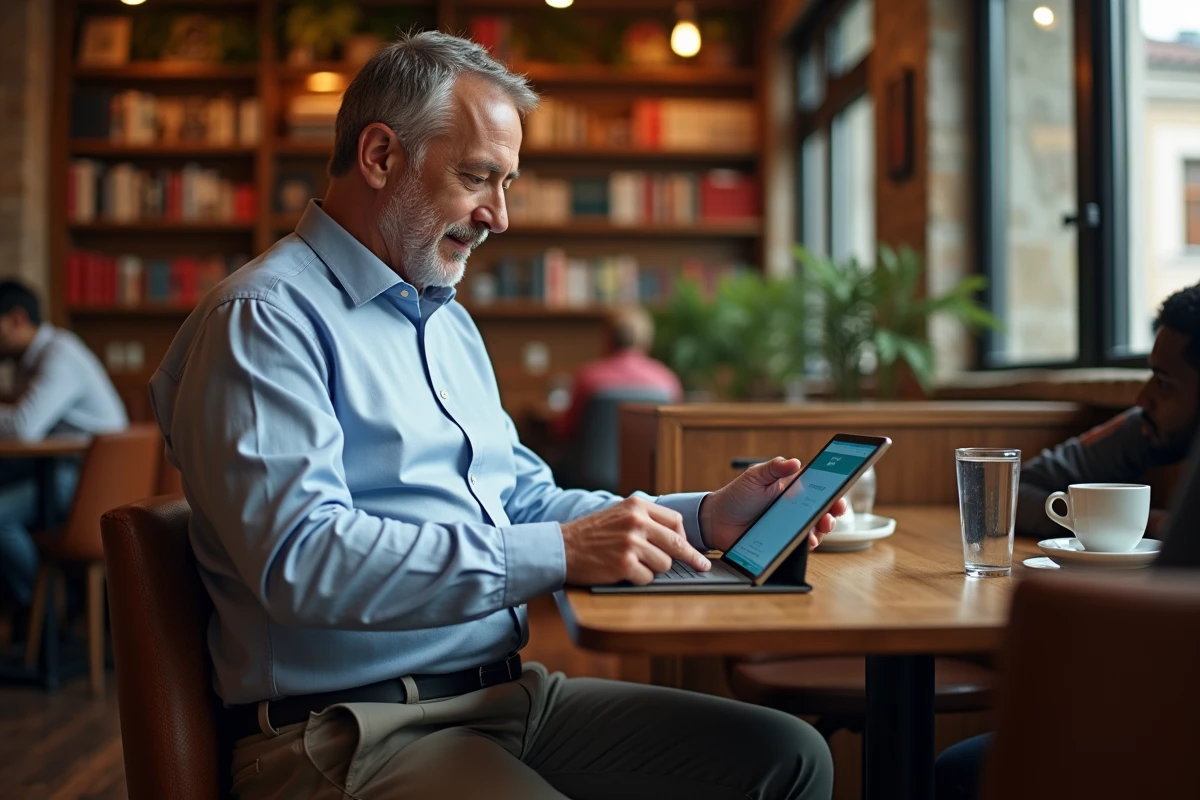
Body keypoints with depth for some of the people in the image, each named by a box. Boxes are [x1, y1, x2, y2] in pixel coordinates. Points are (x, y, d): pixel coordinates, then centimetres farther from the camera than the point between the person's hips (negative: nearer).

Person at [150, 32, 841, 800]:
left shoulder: (450, 321, 21)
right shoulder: (264, 319, -9)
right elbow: (299, 558, -22)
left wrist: (701, 518, 9)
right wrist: (560, 554, -24)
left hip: (509, 693, 9)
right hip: (352, 730, -8)